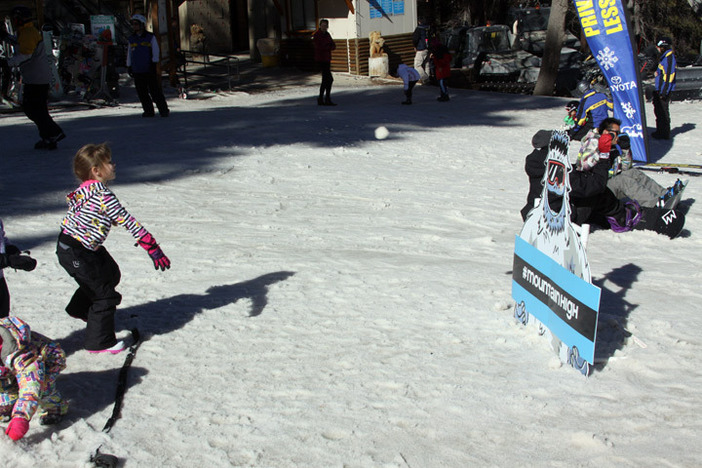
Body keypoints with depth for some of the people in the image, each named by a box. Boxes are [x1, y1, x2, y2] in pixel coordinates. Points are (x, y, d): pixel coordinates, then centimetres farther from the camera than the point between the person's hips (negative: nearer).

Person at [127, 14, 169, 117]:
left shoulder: (150, 37, 1)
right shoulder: (132, 39, 13)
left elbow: (155, 52, 1)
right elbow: (129, 54, 20)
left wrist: (154, 64, -7)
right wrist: (129, 67, 17)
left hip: (149, 70, -4)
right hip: (137, 71, 4)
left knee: (155, 91, -7)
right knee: (142, 93, 3)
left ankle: (164, 110, -1)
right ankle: (149, 111, 12)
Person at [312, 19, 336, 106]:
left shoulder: (327, 34, 13)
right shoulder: (316, 35, -10)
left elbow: (334, 46, 6)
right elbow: (319, 47, -20)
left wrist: (325, 47, -14)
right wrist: (328, 47, -8)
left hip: (327, 59, 8)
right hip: (320, 59, -8)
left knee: (325, 79, 10)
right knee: (329, 79, -13)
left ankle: (320, 99, 17)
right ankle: (327, 99, -7)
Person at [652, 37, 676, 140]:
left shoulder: (669, 57, -16)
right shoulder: (665, 56, 16)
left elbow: (669, 76, -20)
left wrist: (664, 92, -22)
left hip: (664, 90, -10)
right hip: (660, 90, 10)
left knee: (663, 112, -6)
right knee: (659, 111, 16)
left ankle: (664, 133, -1)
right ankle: (660, 132, 24)